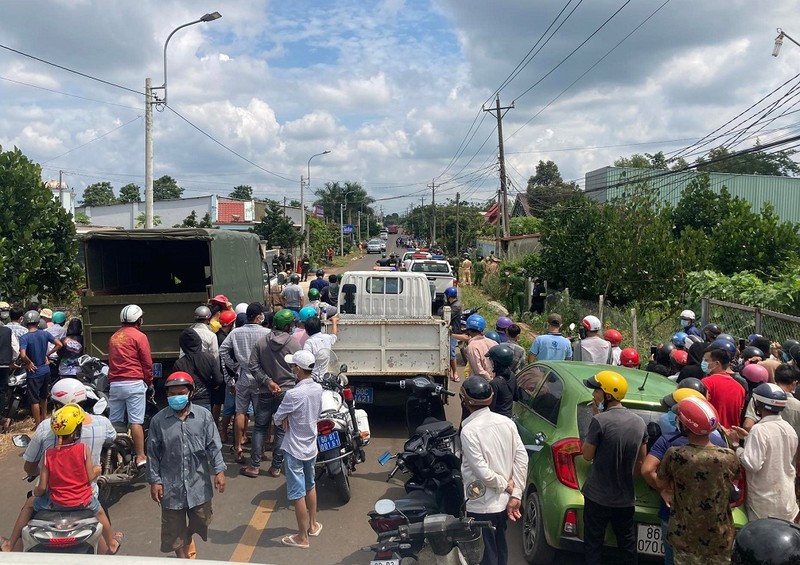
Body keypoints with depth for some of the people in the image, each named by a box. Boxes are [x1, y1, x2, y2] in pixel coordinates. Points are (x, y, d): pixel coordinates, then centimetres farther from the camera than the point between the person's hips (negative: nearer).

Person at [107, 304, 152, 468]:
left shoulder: (113, 337, 15)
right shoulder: (139, 336, -4)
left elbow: (112, 361, 18)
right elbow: (147, 363, -4)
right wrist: (149, 381, 8)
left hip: (114, 384, 6)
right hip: (134, 383, -6)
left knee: (114, 422, 9)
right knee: (136, 422, -6)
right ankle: (140, 456, -5)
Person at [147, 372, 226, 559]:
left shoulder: (204, 416, -5)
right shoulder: (158, 420, -6)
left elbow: (213, 446, -2)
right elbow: (153, 453, -1)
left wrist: (219, 470, -8)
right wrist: (154, 481, -2)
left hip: (198, 482, 1)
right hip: (171, 484, -1)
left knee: (201, 521, 18)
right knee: (174, 528, 10)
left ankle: (189, 540, 49)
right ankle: (182, 557, 30)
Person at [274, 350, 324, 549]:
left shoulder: (293, 394, -27)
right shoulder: (318, 389, -5)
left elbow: (277, 419, -15)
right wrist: (292, 418, -5)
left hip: (294, 450, -7)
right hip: (311, 446, 7)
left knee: (298, 494, 4)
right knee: (310, 486, 25)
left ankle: (302, 537, 15)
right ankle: (313, 525, 39)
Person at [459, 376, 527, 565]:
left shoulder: (469, 430, -21)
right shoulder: (507, 422, -3)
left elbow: (482, 472, -24)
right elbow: (522, 458, -4)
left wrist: (505, 485, -8)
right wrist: (515, 495, -2)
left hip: (482, 506, -6)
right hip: (504, 501, 6)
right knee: (500, 548, 24)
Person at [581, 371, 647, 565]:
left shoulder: (600, 420, -20)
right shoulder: (639, 422, -1)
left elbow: (587, 455, -9)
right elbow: (641, 460, 8)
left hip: (598, 496, -5)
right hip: (626, 497, 5)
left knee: (593, 548, 8)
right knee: (628, 548, 16)